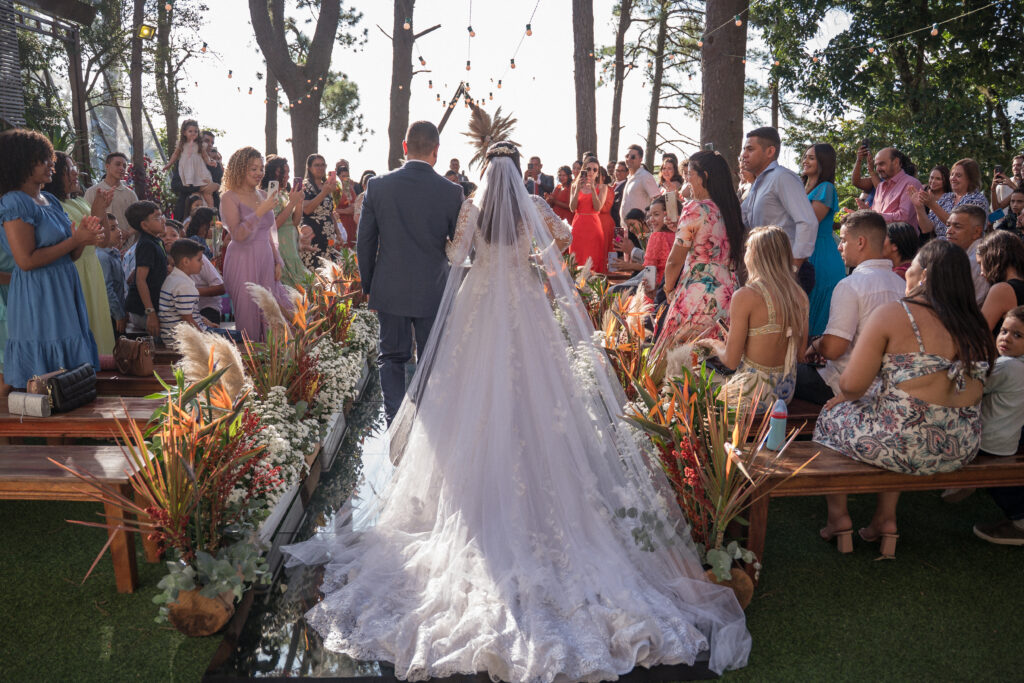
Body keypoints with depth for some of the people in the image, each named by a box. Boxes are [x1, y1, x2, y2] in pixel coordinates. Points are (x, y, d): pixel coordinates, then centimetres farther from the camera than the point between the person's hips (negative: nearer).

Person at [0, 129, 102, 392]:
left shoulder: (50, 200, 14)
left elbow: (70, 255, 18)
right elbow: (26, 260, -20)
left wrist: (83, 234, -2)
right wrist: (74, 240, -14)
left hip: (65, 290, 8)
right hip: (36, 298, -8)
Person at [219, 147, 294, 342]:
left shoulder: (263, 196, 13)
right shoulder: (229, 198, -5)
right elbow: (238, 234, -16)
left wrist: (277, 262, 12)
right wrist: (261, 211, -21)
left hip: (265, 260, 6)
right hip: (243, 261, -6)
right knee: (248, 315, -2)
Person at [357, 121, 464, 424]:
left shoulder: (378, 185, -5)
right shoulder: (451, 191, -10)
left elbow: (364, 242, 0)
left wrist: (368, 286, 11)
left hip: (389, 290, 1)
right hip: (433, 291, -1)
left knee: (392, 357, 15)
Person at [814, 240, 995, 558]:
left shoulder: (893, 314, -14)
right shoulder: (977, 325, 5)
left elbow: (852, 385, -17)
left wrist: (841, 397, 8)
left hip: (907, 445, -6)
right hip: (962, 450, 6)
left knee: (832, 417, 21)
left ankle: (838, 516, 32)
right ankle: (886, 519, 35)